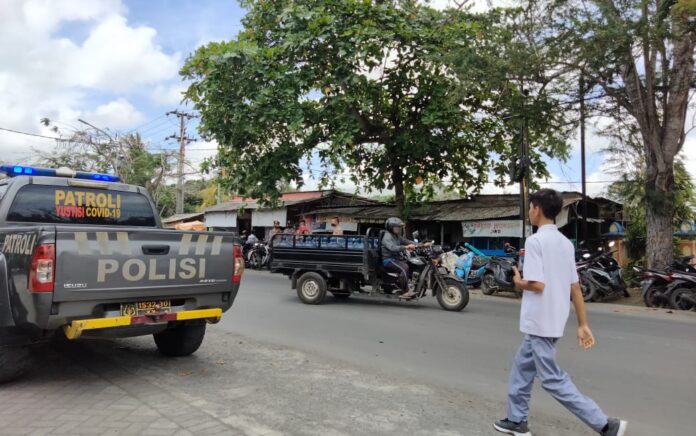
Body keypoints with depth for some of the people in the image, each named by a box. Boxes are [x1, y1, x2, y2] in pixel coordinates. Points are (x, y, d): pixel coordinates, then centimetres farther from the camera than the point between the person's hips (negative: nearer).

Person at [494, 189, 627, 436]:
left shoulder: (535, 241, -16)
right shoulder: (566, 243, 9)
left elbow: (537, 285, -24)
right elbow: (575, 288, 9)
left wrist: (519, 283, -2)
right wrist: (583, 325, 11)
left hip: (540, 323, -9)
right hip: (553, 321, 9)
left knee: (552, 379, 0)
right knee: (522, 368, 19)